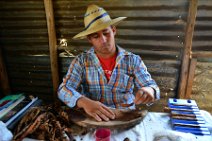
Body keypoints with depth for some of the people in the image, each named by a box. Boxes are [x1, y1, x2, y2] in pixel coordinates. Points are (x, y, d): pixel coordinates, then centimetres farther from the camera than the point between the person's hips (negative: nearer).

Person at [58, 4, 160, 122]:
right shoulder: (81, 61, -2)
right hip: (92, 119, -1)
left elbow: (152, 86, -3)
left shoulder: (133, 60, -1)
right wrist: (85, 102, -29)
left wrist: (148, 91, -28)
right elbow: (64, 90, -9)